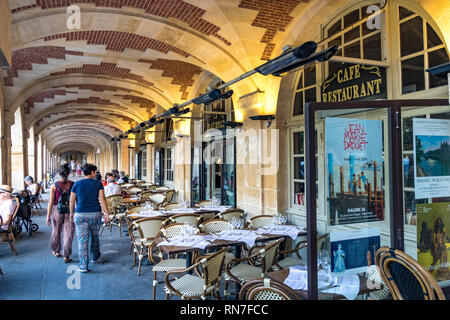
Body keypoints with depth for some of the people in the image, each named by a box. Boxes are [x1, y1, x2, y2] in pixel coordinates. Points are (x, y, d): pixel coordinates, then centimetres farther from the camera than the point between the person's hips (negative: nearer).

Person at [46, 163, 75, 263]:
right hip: (70, 211, -1)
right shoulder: (73, 185, -6)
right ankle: (66, 256, 7)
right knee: (68, 233, 5)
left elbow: (51, 202, -6)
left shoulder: (54, 186, -6)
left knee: (56, 231, 21)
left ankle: (56, 251, 40)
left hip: (57, 210, 1)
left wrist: (48, 216, -1)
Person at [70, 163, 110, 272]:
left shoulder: (77, 184, 3)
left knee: (82, 240, 2)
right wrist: (106, 213, -7)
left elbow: (72, 201, 5)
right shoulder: (98, 184, -2)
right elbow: (102, 199, -9)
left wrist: (72, 213, 17)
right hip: (95, 214, 0)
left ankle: (83, 266, 1)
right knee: (95, 237, 21)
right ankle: (95, 257, 39)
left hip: (80, 215, 0)